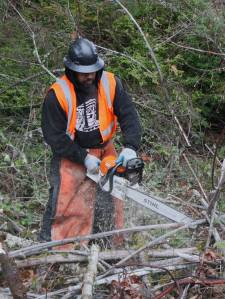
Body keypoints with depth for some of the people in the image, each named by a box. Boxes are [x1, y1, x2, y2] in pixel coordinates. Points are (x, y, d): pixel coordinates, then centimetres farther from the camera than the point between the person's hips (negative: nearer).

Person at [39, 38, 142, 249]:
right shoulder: (57, 94, -20)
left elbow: (129, 116, -13)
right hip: (70, 155, -4)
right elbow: (54, 136, -16)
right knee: (64, 206, -8)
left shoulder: (110, 84, -12)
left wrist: (130, 147, -28)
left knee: (112, 205, 12)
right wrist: (83, 158, -19)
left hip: (104, 151, 4)